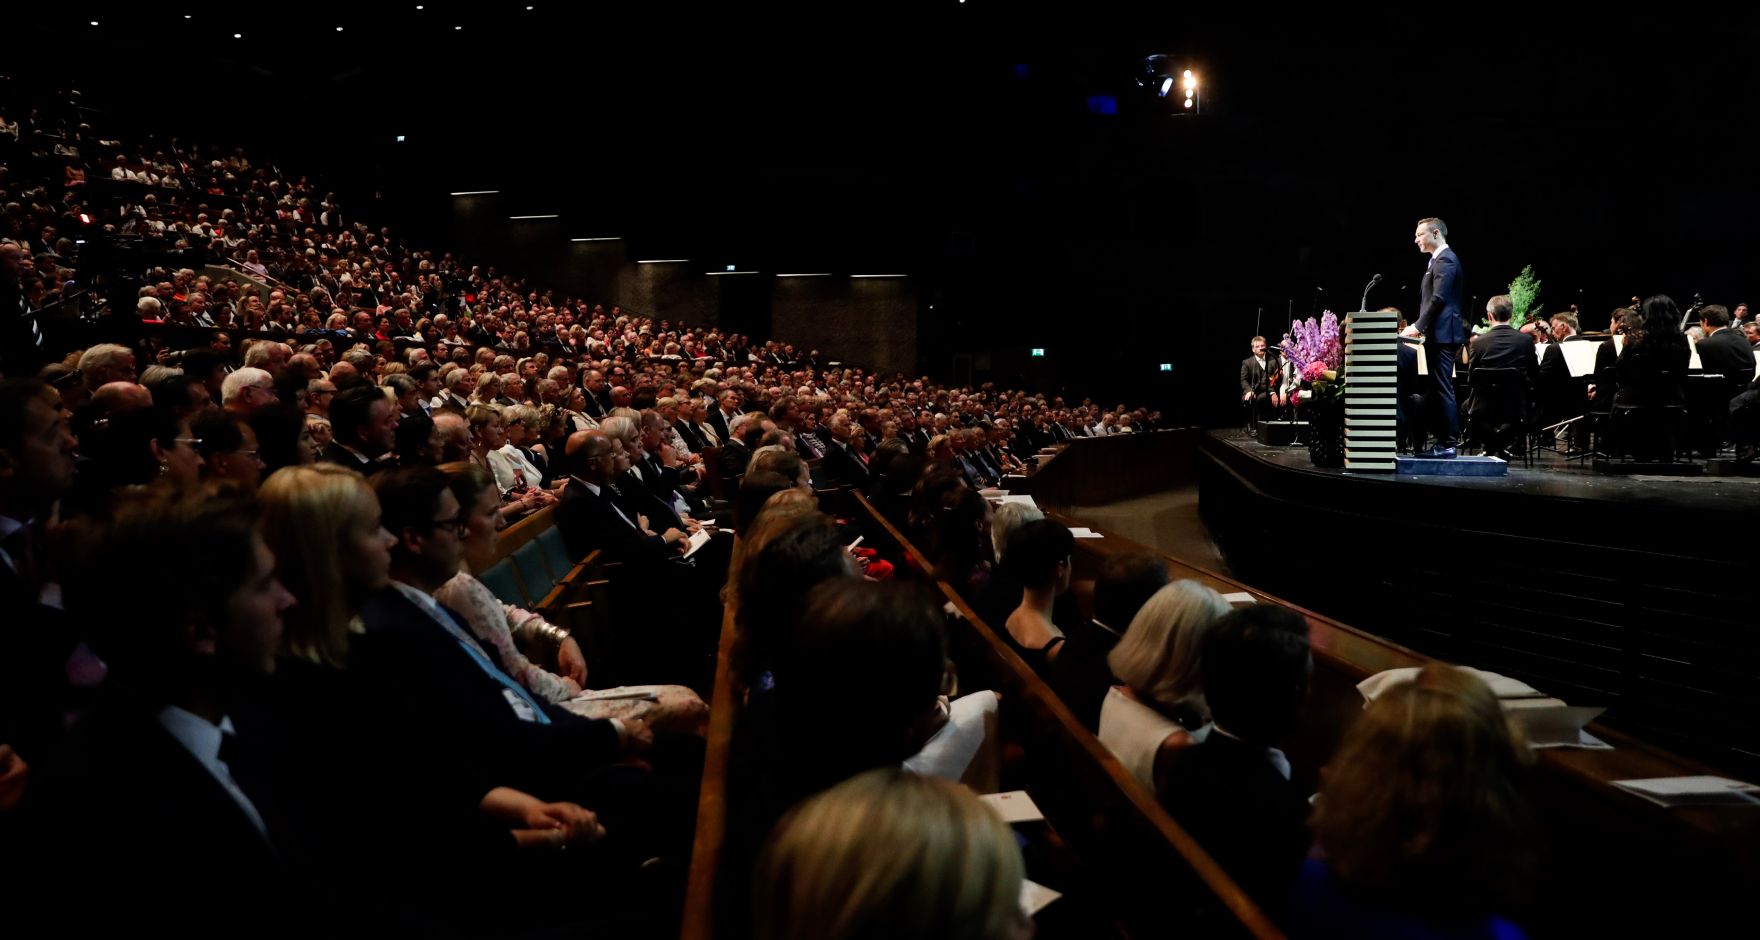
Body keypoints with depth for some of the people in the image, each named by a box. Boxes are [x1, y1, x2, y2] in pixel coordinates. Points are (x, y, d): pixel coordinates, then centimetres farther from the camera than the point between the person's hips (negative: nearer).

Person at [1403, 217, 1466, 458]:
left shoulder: (1445, 259, -11)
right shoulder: (1441, 260, 21)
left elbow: (1438, 299, -21)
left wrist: (1418, 327, -19)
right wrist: (1420, 327, 14)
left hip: (1442, 334, -10)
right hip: (1437, 335, 10)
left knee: (1443, 389, -9)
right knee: (1436, 390, 11)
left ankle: (1448, 443, -8)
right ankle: (1442, 441, 14)